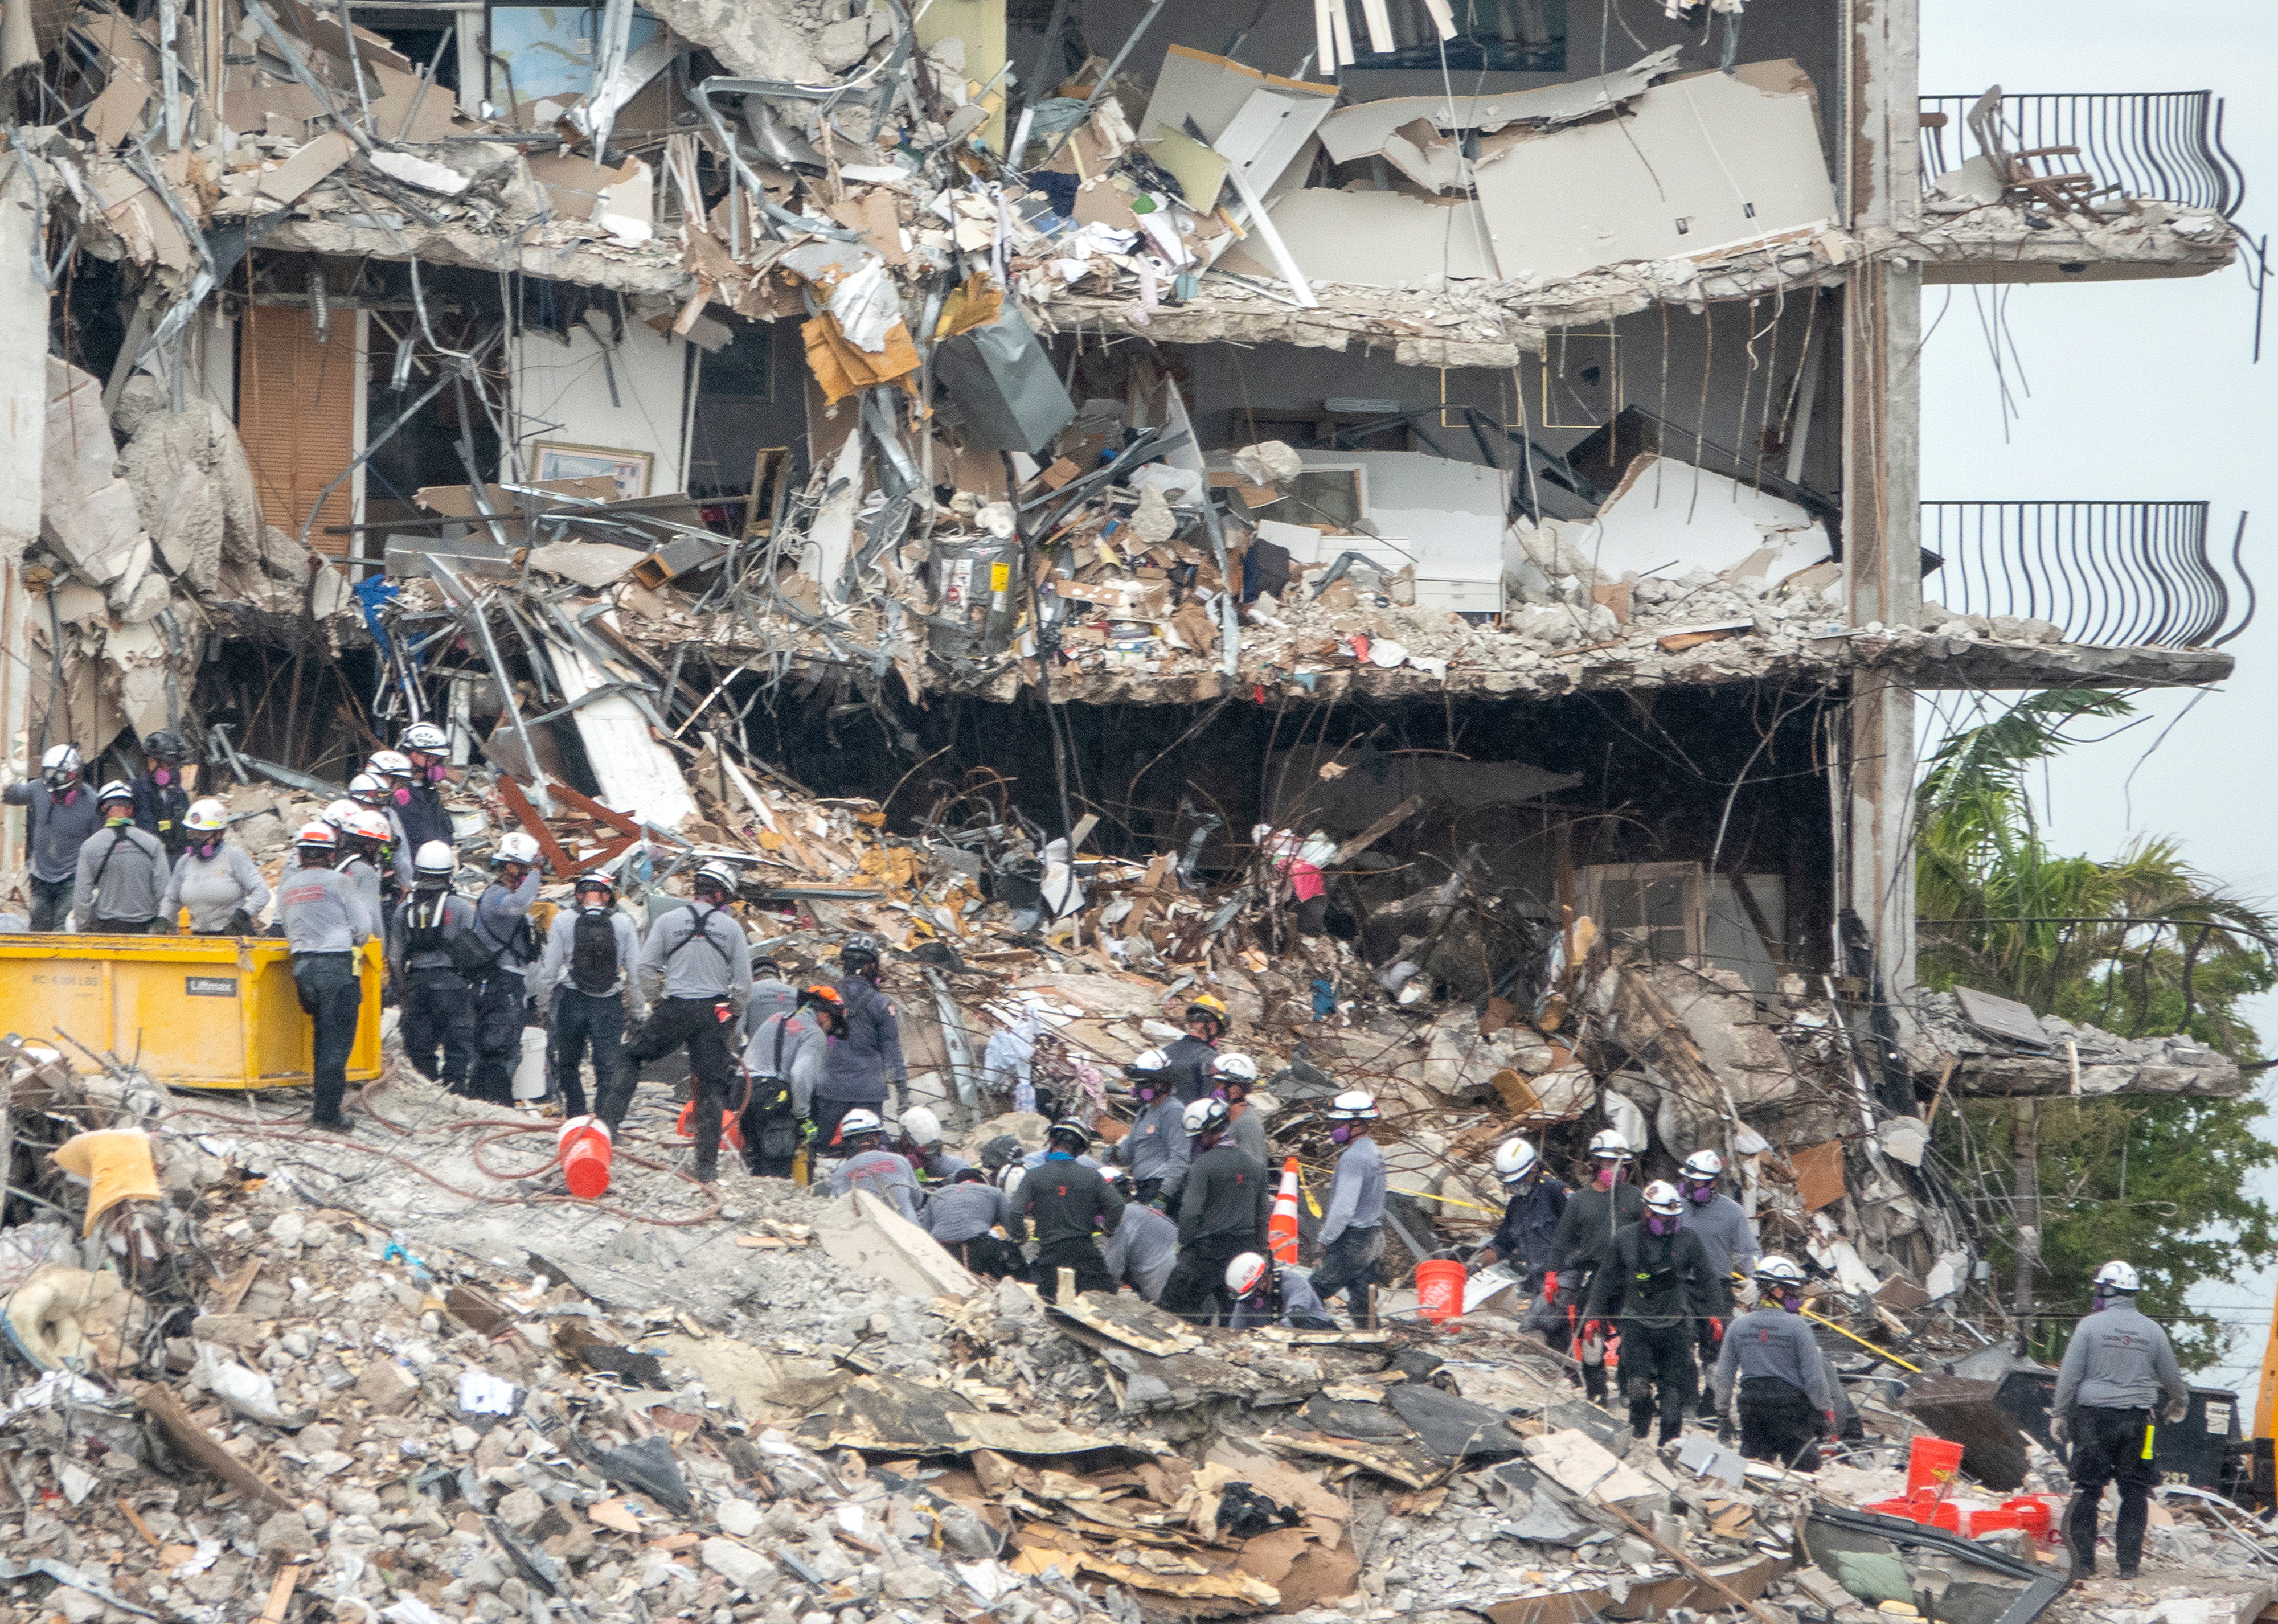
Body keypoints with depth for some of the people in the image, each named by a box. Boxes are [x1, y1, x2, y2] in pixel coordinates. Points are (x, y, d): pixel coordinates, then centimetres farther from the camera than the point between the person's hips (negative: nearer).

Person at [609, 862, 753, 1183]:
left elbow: (646, 967, 2)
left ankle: (607, 1120, 4)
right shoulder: (732, 927, 3)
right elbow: (744, 981, 3)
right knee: (711, 1088, 6)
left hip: (673, 1010, -1)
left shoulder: (667, 921, 2)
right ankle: (707, 1165, 4)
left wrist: (656, 1002, 16)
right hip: (713, 1013, 1)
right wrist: (730, 1012, 18)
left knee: (631, 1060, 18)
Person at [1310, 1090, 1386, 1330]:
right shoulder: (1374, 1152, 13)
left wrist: (1325, 1239, -11)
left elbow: (1343, 1209, -25)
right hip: (1373, 1241, 10)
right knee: (1361, 1303, 11)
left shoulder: (1353, 1158, -19)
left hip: (1352, 1243, -10)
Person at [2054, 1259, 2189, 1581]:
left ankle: (2083, 1560, 3)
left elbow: (2069, 1374, -6)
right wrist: (2180, 1404, 34)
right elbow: (2171, 1377, 14)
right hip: (2137, 1419, 2)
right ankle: (2129, 1562, 7)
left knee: (2088, 1489, 4)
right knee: (2135, 1491, 9)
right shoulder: (2152, 1331, 3)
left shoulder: (2090, 1326, -6)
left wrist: (2059, 1414, 3)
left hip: (2094, 1416, -2)